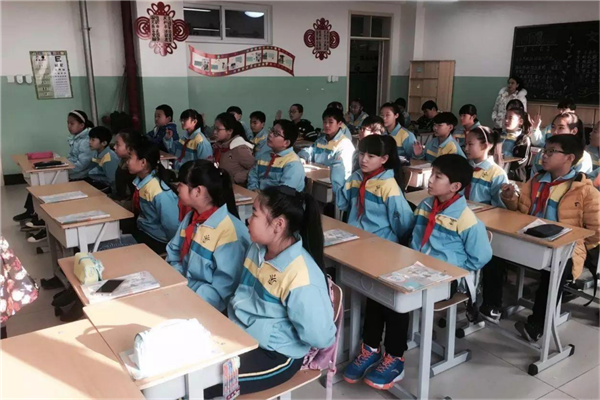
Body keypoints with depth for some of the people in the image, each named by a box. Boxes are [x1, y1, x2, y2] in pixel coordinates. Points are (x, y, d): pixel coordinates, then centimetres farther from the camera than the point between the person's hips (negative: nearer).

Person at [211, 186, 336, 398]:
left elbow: (322, 337, -27)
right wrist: (236, 308, -2)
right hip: (240, 332, 8)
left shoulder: (301, 278, -29)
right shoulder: (258, 249, -3)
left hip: (275, 354, -7)